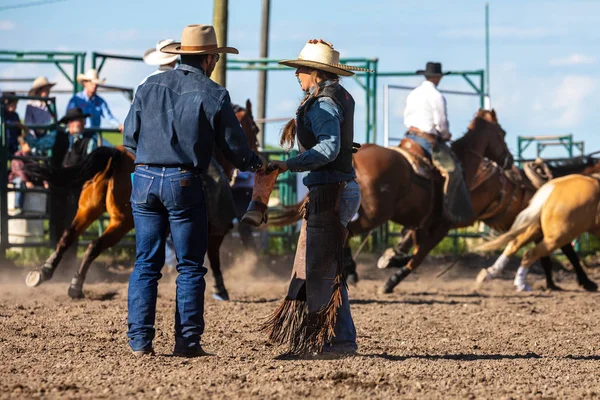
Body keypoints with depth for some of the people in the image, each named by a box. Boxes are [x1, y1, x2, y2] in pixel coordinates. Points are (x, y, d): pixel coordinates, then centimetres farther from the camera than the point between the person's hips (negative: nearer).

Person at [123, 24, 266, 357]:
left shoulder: (149, 86, 8)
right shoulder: (214, 95, -3)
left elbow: (129, 139, 12)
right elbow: (235, 148, 0)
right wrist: (257, 163, 21)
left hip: (144, 180, 4)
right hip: (184, 183, -4)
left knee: (146, 263, 9)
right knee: (190, 267, 5)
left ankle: (140, 340, 4)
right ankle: (187, 342, 3)